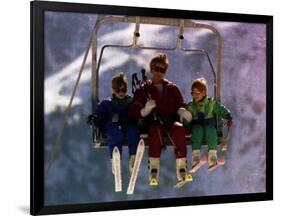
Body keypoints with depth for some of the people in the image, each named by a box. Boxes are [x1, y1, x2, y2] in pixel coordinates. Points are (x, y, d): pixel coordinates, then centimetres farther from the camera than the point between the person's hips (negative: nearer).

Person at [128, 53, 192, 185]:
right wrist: (144, 111, -21)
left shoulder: (172, 88, 21)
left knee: (179, 129, -34)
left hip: (171, 121, 1)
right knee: (155, 131, -38)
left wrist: (181, 111, -10)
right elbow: (132, 111, 2)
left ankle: (181, 170, -35)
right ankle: (153, 171, -35)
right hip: (153, 122, -1)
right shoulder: (144, 90, 13)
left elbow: (180, 105, 15)